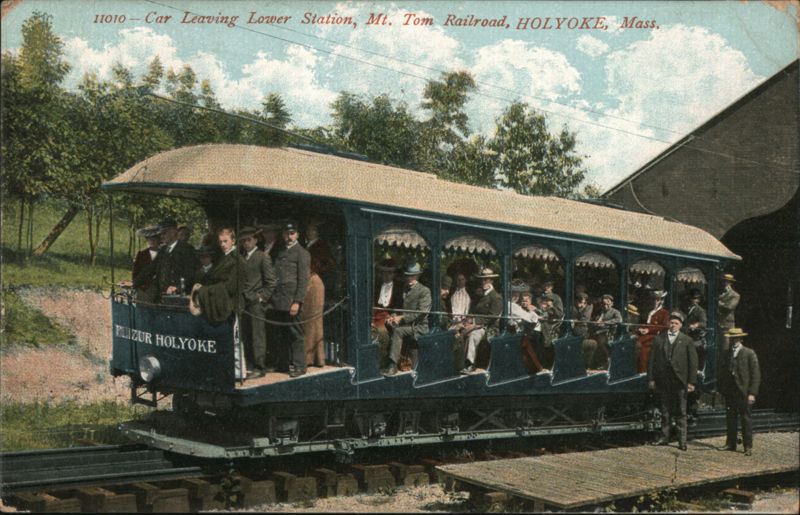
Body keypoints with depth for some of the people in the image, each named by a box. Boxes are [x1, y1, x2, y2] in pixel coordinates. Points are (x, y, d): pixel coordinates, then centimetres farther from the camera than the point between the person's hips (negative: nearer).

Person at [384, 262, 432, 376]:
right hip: (405, 324, 7)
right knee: (385, 327, -19)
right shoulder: (405, 290, 20)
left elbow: (421, 312, -12)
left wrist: (402, 318, -19)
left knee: (397, 330, -32)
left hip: (419, 326, -7)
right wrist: (393, 316, -2)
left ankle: (393, 366, -32)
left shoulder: (424, 291, -3)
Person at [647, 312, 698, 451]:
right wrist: (651, 378, 1)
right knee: (664, 412, 9)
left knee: (680, 413, 1)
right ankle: (664, 437, 16)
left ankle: (682, 441, 5)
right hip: (662, 381, 2)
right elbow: (651, 359, 8)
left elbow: (693, 362, 1)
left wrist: (691, 382, -6)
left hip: (679, 381, -2)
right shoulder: (658, 339, 8)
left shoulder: (687, 341, 3)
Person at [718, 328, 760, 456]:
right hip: (730, 392, 5)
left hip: (744, 392, -5)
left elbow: (756, 374, -7)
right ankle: (730, 444, 19)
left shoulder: (749, 353, -5)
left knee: (746, 420, 0)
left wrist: (752, 393, -13)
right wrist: (722, 389, 6)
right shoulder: (728, 354, 11)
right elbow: (723, 372, 15)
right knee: (730, 418, 10)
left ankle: (748, 447, 6)